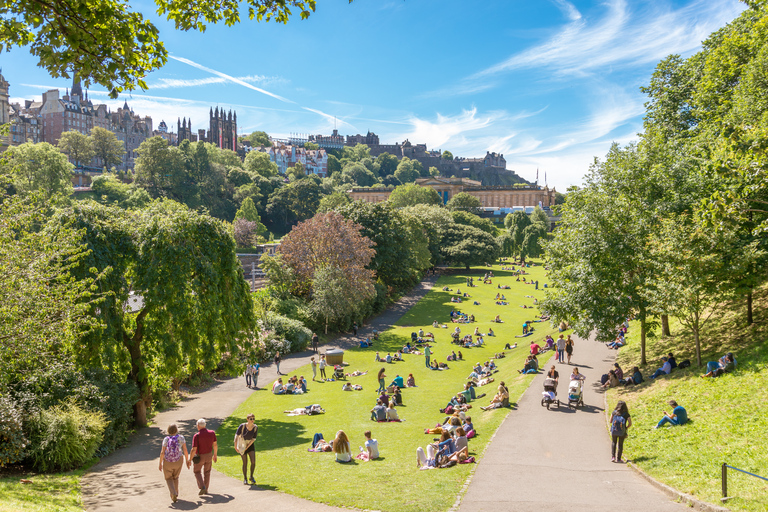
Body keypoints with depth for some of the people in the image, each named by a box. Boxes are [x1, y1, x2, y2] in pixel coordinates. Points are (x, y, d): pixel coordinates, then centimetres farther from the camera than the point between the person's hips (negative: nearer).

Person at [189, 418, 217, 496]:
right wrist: (215, 455, 15)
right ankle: (206, 490, 29)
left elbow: (194, 450, -23)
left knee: (197, 471, 19)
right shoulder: (212, 433, -10)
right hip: (209, 455, 4)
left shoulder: (196, 436, -24)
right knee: (207, 472, 23)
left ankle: (202, 487, 2)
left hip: (200, 457, -4)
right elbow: (215, 444, 1)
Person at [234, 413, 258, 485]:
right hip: (242, 446, -2)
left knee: (253, 462, -10)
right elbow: (236, 436, -19)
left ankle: (251, 477, 11)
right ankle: (245, 479, 19)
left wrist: (246, 448, -16)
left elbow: (253, 439, -14)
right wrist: (235, 447, -22)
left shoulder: (255, 428, -16)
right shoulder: (242, 426, -22)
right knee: (245, 463, 1)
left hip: (250, 445, 2)